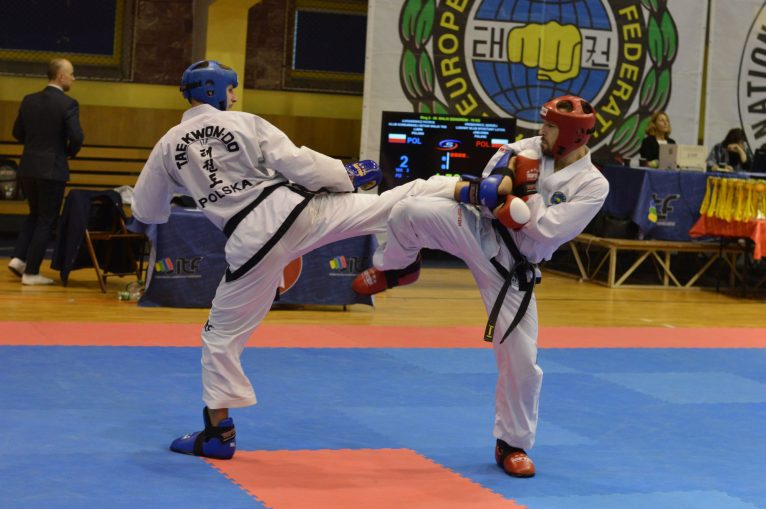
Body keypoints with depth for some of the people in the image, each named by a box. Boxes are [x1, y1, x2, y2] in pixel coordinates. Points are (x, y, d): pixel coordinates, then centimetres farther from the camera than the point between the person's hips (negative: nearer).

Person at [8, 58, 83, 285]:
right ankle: (31, 272, 5)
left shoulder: (29, 100, 5)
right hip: (53, 170, -6)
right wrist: (69, 153, 2)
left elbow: (17, 132, 11)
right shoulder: (68, 104, -13)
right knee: (46, 221, 4)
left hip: (28, 168, 6)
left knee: (35, 214, 24)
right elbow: (76, 138, -18)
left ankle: (19, 257, 11)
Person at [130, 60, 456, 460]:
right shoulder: (245, 123, 1)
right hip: (295, 210, -1)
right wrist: (348, 175, 8)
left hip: (252, 241, 1)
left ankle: (219, 431, 16)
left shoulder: (169, 145, 7)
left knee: (223, 333, 14)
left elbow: (145, 211, 17)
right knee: (396, 203, 6)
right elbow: (296, 162, -6)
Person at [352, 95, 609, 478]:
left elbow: (546, 229, -19)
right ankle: (396, 268, 8)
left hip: (510, 270, -1)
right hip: (475, 230, 2)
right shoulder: (527, 150, -1)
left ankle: (512, 444, 21)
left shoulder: (592, 185, -10)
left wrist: (526, 189, -13)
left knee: (520, 360, -1)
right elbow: (486, 194, 3)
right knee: (411, 211, -26)